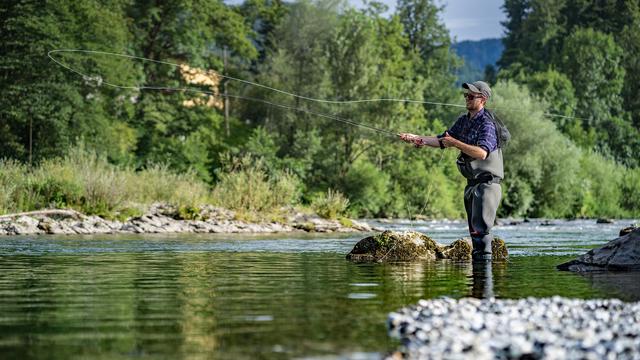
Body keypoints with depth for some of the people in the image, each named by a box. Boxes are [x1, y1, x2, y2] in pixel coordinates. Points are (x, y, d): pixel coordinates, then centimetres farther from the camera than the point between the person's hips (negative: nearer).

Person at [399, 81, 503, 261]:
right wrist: (418, 138, 6)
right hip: (472, 182, 9)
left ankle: (485, 257, -16)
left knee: (481, 226, -16)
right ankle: (476, 258, 16)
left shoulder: (486, 123, -15)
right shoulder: (463, 121, 12)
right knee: (473, 229, 11)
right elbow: (442, 140, 18)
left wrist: (455, 143, -24)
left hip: (487, 182, -9)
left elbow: (482, 152, -29)